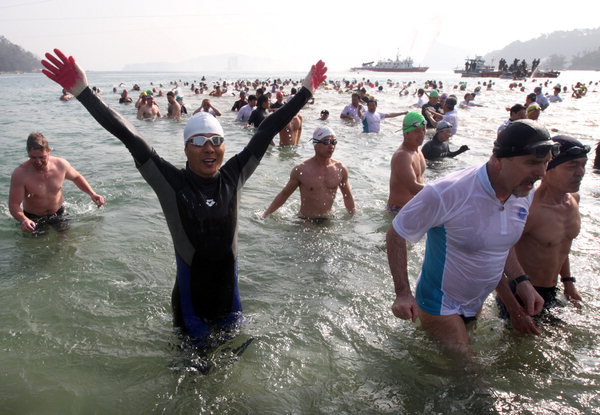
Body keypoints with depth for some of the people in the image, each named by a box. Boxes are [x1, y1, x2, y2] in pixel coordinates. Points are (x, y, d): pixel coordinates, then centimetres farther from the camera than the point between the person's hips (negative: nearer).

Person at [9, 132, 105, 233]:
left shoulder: (60, 164, -15)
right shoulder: (20, 174, -25)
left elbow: (76, 177, 7)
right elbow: (14, 204, -24)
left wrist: (92, 194, -6)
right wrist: (23, 220, -45)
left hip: (59, 214, 3)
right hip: (33, 219, -2)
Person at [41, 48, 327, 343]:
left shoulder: (233, 177, -9)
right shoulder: (172, 184, -16)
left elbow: (267, 130, -6)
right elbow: (129, 137, -19)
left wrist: (306, 91, 1)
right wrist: (82, 92, -23)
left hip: (229, 293, 3)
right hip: (190, 297, -2)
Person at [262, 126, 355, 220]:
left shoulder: (340, 169, 1)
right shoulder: (301, 170, -7)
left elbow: (348, 197, 15)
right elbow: (283, 195, 3)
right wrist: (265, 215, 1)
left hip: (328, 221, 4)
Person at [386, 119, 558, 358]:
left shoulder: (524, 195, -8)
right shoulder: (447, 194, -32)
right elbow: (395, 235, -21)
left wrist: (521, 281, -3)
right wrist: (403, 294, -26)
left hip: (477, 302, 7)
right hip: (441, 303, -7)